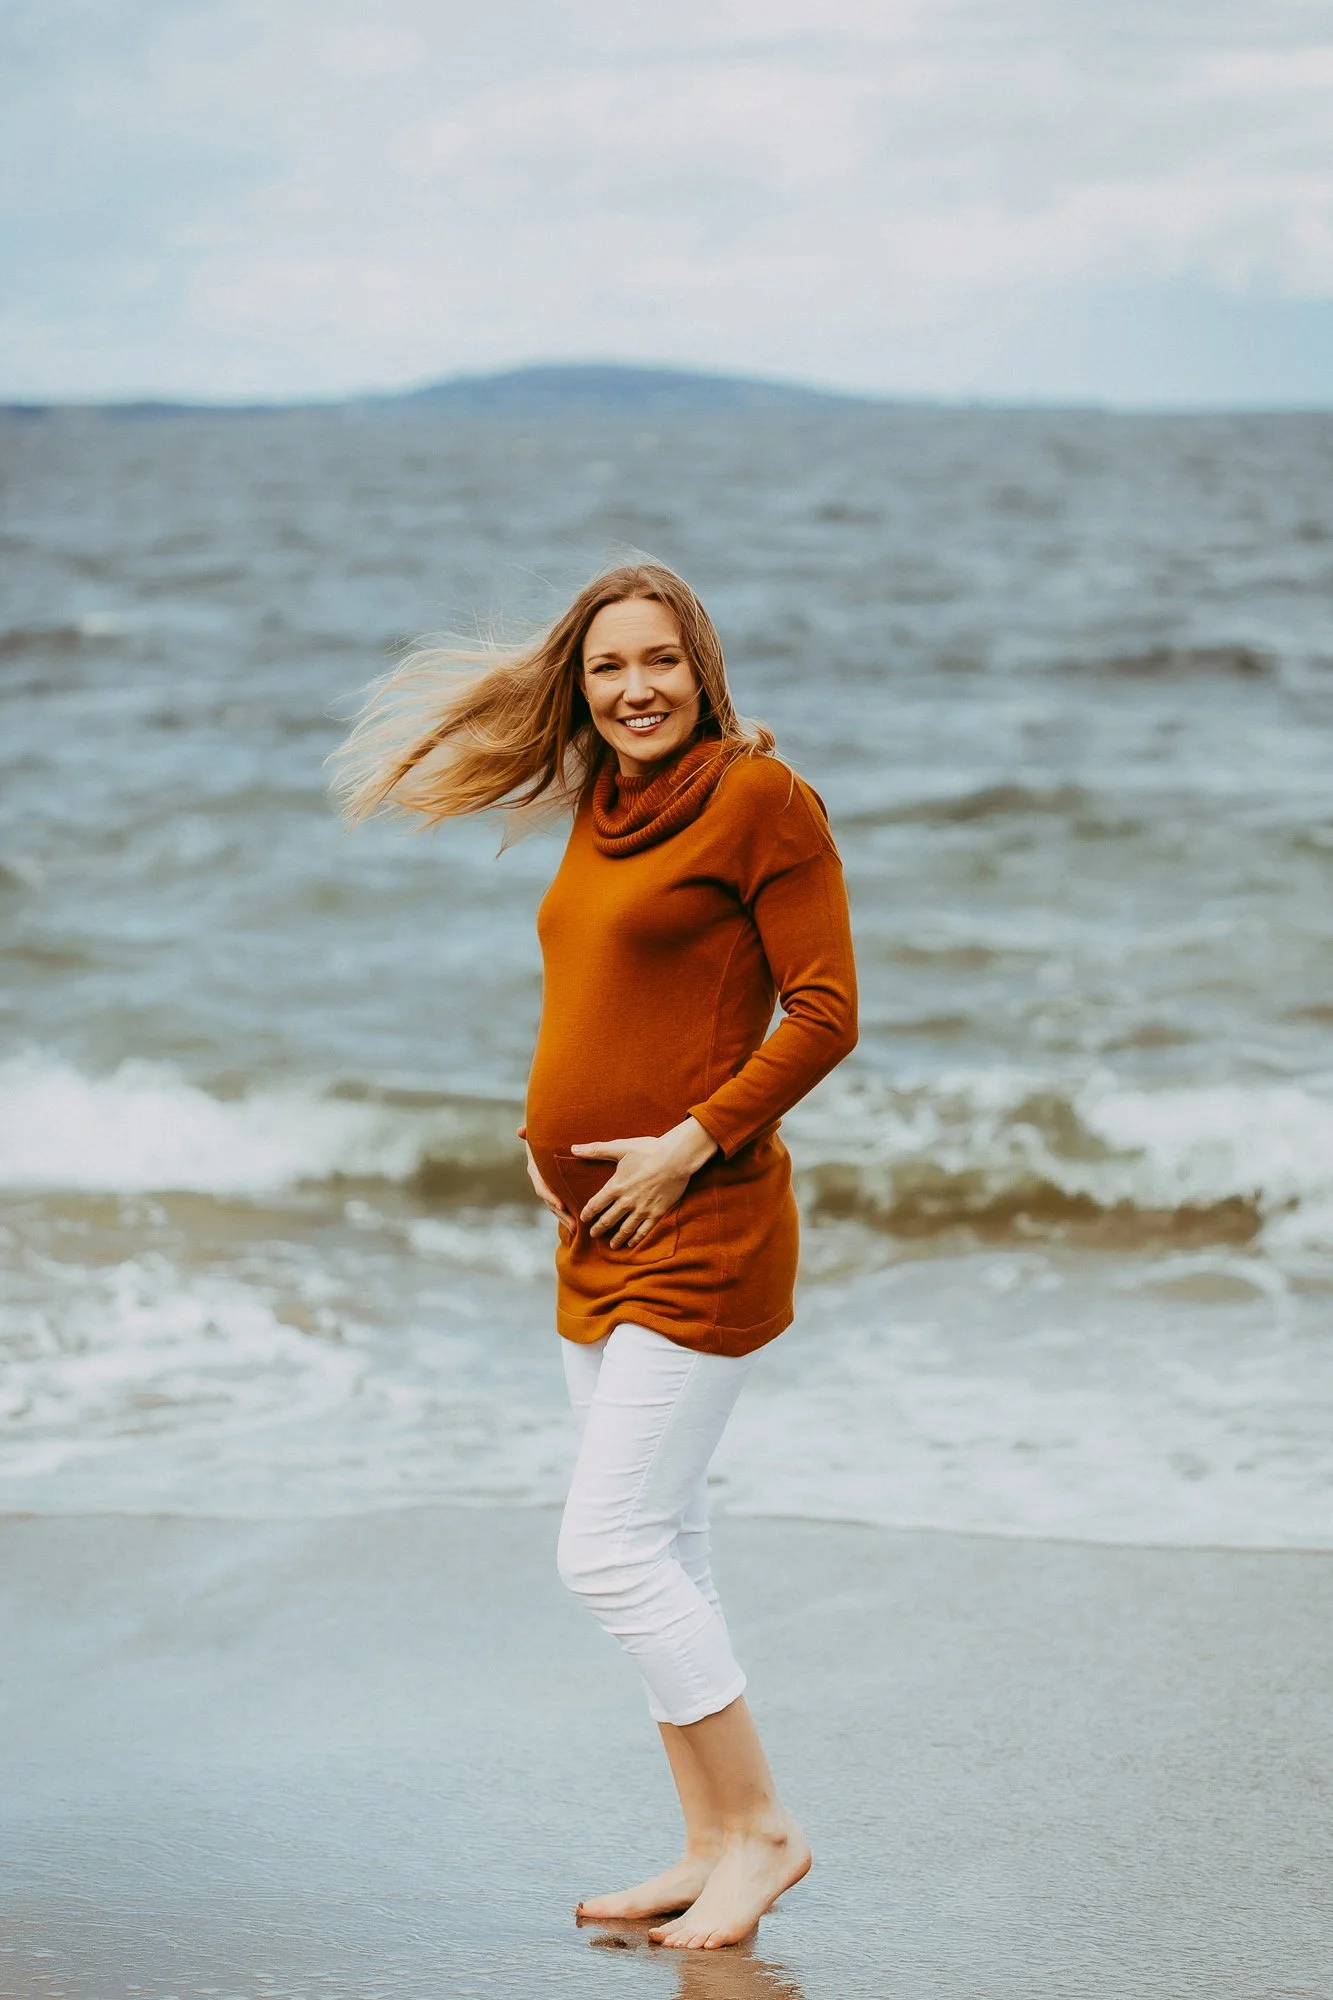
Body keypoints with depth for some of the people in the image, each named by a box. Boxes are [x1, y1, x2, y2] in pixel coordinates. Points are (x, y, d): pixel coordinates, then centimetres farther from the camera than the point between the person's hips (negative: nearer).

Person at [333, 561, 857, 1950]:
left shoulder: (759, 794, -10)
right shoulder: (603, 812, 13)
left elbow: (825, 1012, -13)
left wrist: (691, 1143, -18)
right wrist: (544, 1133, 8)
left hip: (698, 1232, -8)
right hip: (596, 1236, 9)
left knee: (611, 1547, -11)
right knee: (660, 1548, 11)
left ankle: (758, 1826, 1)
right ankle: (714, 1850, 18)